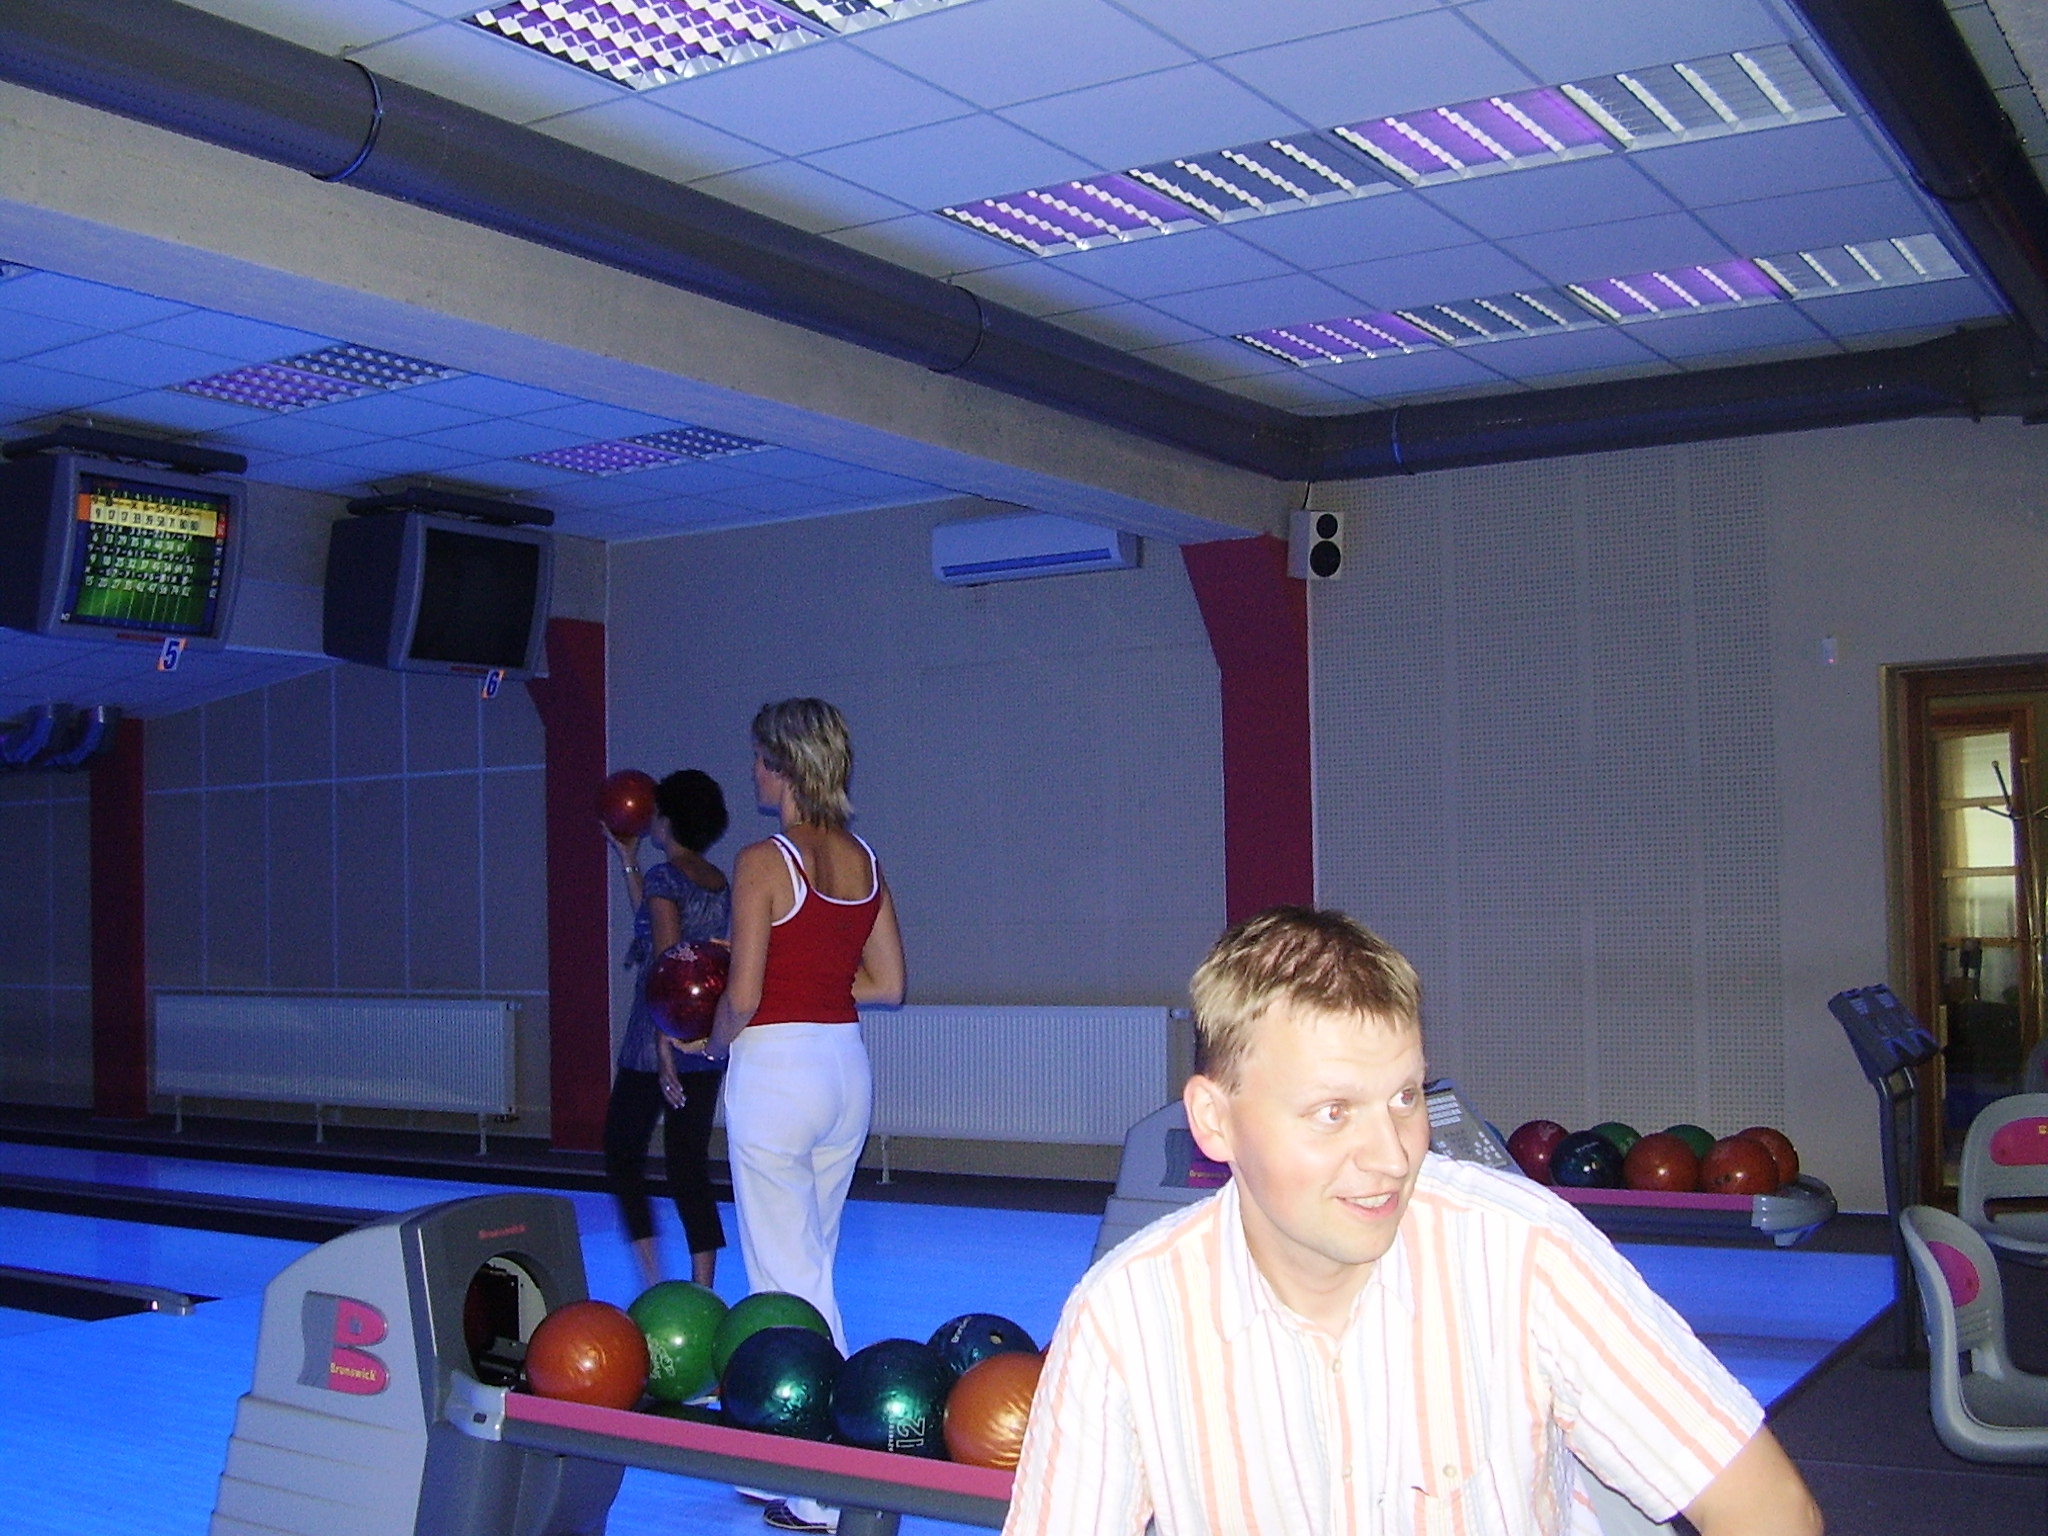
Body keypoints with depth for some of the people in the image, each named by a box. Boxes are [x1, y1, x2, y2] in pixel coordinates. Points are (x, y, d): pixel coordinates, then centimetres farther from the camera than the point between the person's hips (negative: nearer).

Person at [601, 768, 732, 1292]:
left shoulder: (664, 876, -12)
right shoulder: (719, 882, 10)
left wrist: (665, 1055, -18)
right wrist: (628, 860, 30)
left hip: (657, 1045, -7)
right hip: (709, 1047, 7)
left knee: (622, 1157, 10)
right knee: (690, 1169, 9)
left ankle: (654, 1288, 3)